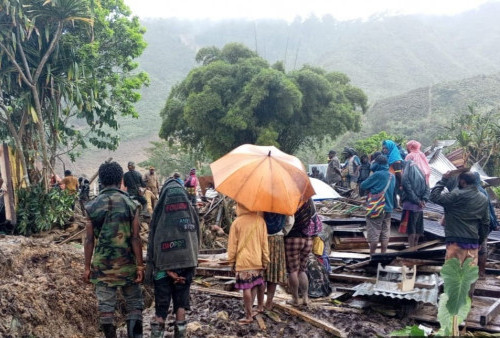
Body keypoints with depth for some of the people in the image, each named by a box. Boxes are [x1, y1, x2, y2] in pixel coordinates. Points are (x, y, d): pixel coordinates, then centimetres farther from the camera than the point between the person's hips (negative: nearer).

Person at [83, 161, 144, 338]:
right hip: (126, 264, -1)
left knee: (106, 305, 8)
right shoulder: (130, 204, -5)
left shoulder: (93, 206, 0)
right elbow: (135, 238, -8)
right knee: (134, 303, 10)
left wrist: (87, 267, 7)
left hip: (102, 265, 1)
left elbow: (89, 240, 0)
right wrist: (140, 265, -4)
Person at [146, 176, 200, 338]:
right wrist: (191, 263, 5)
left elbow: (152, 245, -7)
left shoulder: (159, 215, -7)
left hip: (164, 266, -2)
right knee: (181, 302, 14)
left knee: (161, 306, 8)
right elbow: (197, 241, -1)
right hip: (186, 264, 2)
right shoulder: (191, 213, -2)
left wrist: (168, 269, -3)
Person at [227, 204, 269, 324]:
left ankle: (249, 316, 3)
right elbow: (264, 242, 2)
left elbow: (232, 243, -2)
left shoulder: (237, 222, -6)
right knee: (258, 283, 19)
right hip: (257, 260, 3)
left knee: (246, 288, -1)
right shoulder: (260, 220, 0)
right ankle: (260, 306, 30)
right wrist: (265, 259, 9)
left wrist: (232, 260, 7)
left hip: (243, 260, -3)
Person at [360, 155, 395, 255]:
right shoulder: (392, 176, 6)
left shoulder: (377, 174, -15)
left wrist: (371, 188, 7)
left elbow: (363, 185, -9)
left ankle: (372, 254, 6)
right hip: (388, 208, 6)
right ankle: (383, 254, 15)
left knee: (373, 233, 1)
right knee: (385, 233, 11)